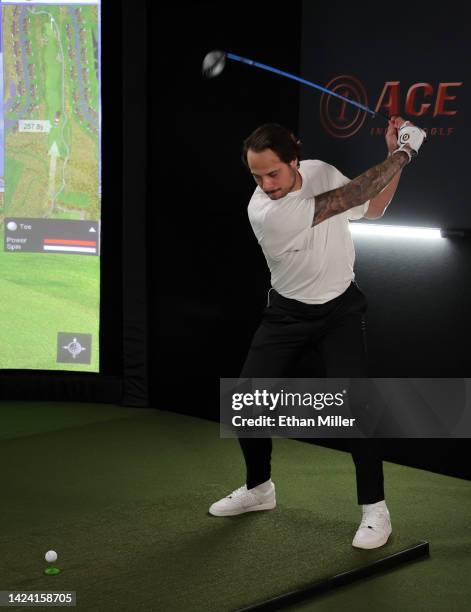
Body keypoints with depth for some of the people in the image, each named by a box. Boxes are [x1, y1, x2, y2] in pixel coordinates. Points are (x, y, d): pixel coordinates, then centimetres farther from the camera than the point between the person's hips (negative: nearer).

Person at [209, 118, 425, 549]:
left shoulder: (320, 171, -13)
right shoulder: (263, 211, -28)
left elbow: (373, 209, 3)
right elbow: (353, 197, -29)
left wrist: (395, 155, -10)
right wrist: (404, 153, -21)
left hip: (341, 307, 1)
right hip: (288, 312, -1)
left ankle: (374, 508, -2)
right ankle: (259, 488, 25)